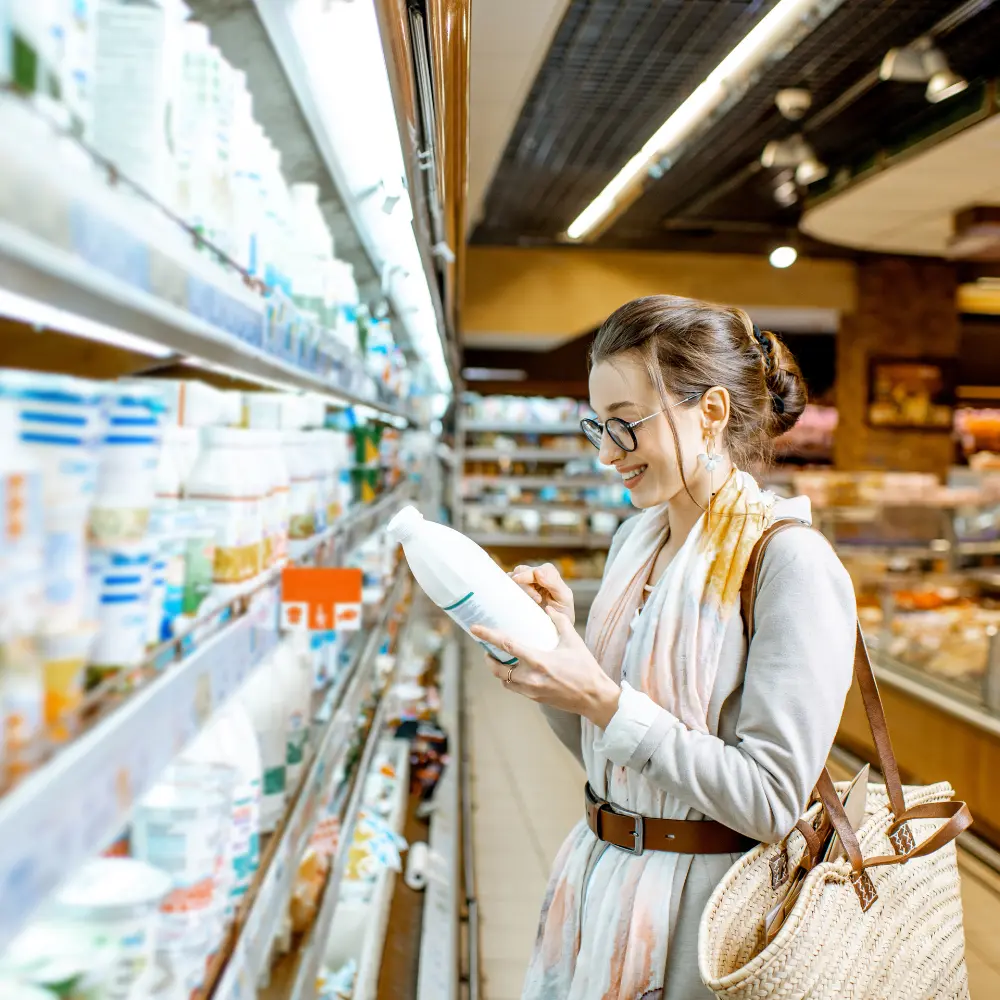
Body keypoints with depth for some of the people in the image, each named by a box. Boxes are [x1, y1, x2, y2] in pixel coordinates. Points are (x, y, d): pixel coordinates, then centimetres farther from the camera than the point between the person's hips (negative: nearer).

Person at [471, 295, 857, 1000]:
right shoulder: (636, 539, 4)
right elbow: (597, 750, 9)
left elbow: (771, 800, -22)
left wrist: (602, 699, -25)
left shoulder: (789, 562, -18)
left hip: (697, 907, -6)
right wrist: (555, 642, -8)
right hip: (597, 879, 7)